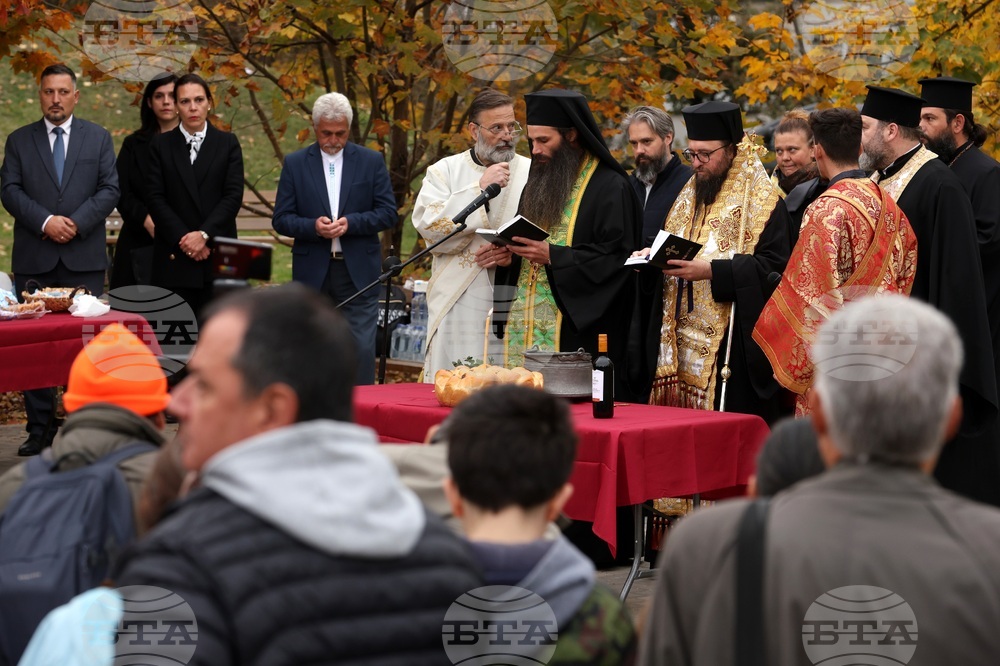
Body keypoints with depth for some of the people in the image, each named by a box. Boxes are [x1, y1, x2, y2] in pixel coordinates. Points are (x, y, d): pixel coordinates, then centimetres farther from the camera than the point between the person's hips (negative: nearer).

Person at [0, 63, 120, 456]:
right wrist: (45, 221, -13)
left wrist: (76, 223, -12)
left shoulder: (99, 139, 11)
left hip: (84, 260, -1)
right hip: (33, 260, 1)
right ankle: (40, 430, 6)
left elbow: (110, 189, 2)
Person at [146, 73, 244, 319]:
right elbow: (155, 198, 1)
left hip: (219, 255, 0)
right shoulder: (160, 145, 9)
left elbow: (234, 195, 0)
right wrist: (182, 239, -9)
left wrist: (204, 234, -11)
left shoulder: (228, 143, 9)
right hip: (174, 258, 0)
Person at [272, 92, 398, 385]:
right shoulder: (295, 163, 5)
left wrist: (350, 223, -14)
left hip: (358, 272, -1)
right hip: (312, 272, 1)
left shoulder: (372, 162, 5)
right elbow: (281, 219, 2)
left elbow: (388, 214, 2)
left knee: (361, 348, -4)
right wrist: (313, 227, -17)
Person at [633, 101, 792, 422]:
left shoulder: (762, 200, -6)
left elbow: (773, 268, -15)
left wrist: (711, 271, -24)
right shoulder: (690, 194, 17)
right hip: (679, 344, 7)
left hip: (731, 348, -7)